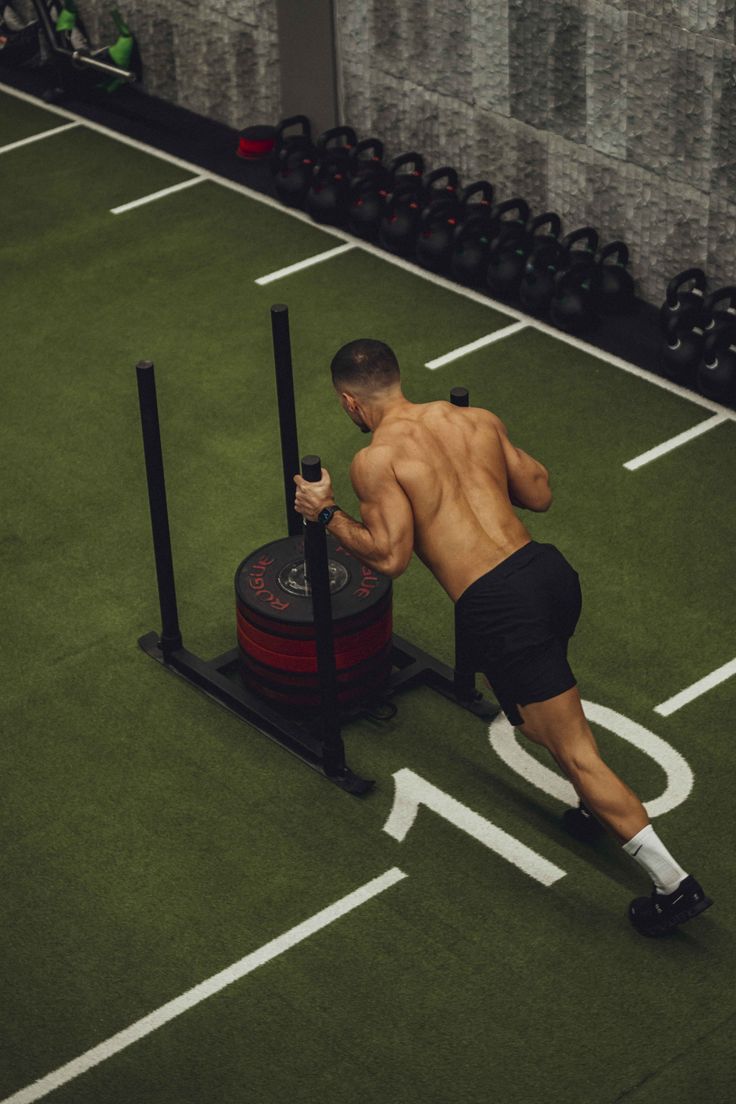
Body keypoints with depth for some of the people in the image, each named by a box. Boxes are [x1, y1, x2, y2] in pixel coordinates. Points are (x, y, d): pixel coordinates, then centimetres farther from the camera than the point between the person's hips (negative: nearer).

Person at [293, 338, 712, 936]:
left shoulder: (376, 460, -3)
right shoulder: (478, 419, 14)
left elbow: (391, 555, -12)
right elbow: (540, 493, 20)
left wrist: (328, 514, 3)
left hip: (499, 609, -7)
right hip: (551, 570, 7)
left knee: (577, 753, -1)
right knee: (533, 700, 36)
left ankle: (674, 884, 0)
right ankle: (603, 804, 38)